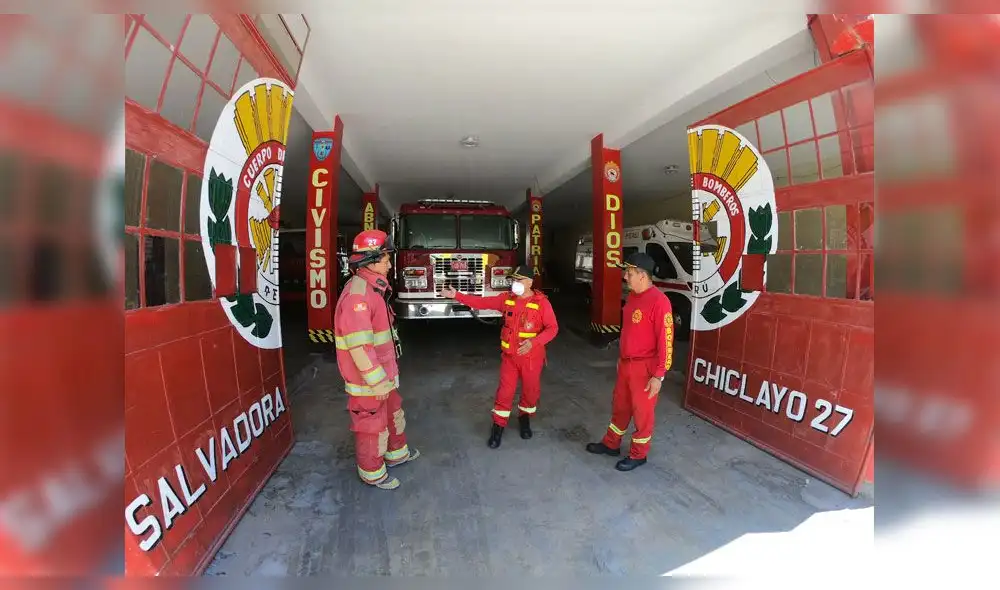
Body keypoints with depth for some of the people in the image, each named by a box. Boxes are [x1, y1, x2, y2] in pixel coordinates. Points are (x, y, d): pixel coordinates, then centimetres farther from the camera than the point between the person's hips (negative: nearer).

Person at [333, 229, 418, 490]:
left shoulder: (373, 290, 8)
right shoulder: (357, 294, -25)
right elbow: (358, 346, -28)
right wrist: (377, 381, -23)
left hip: (382, 372, 10)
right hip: (368, 379, -10)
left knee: (393, 412, 25)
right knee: (372, 425, 8)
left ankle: (396, 453, 45)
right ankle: (372, 472, 28)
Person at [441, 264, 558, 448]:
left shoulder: (541, 302, -13)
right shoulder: (506, 299, -1)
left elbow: (552, 328, -14)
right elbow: (481, 302, 4)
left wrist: (534, 342, -28)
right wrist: (456, 295, 0)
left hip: (531, 357, -2)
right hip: (509, 356, 2)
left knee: (530, 390, 13)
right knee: (505, 391, 7)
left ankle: (524, 418, 39)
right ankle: (498, 426, 22)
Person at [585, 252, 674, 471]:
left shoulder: (659, 301, -21)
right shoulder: (632, 296, 6)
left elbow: (665, 341, -21)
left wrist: (659, 375, -20)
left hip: (645, 367, -8)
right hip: (625, 363, 8)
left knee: (642, 411, 9)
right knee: (620, 405, 20)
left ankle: (638, 454, 28)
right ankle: (611, 444, 38)